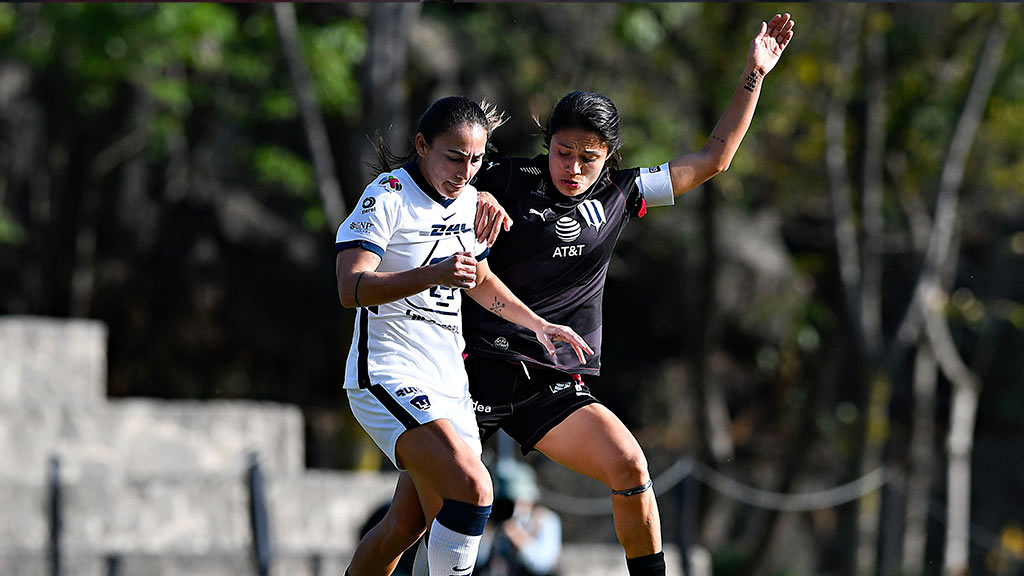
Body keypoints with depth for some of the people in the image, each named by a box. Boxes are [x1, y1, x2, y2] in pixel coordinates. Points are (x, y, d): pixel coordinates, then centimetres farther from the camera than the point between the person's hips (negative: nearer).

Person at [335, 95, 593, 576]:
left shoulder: (469, 201, 11)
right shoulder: (386, 197, -13)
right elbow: (352, 288, -26)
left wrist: (538, 325, 29)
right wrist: (434, 274, -37)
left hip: (448, 386, 8)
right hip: (387, 378, -8)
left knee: (413, 523, 10)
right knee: (472, 488, -26)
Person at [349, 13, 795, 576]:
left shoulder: (618, 195, 8)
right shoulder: (506, 182, -2)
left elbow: (713, 159, 14)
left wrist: (753, 76, 9)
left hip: (554, 390, 3)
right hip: (475, 371, -3)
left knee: (629, 467, -20)